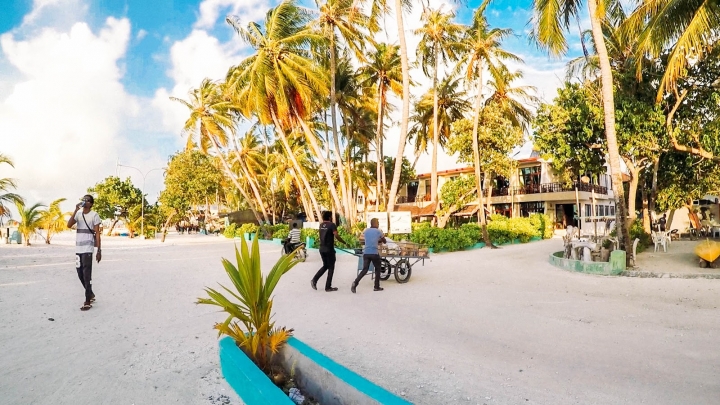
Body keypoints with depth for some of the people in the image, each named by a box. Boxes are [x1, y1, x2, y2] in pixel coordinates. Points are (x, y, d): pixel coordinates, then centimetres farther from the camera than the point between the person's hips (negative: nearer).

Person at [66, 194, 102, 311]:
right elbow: (69, 225, -7)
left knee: (87, 274, -6)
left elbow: (97, 233, -5)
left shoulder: (94, 215, -4)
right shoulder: (78, 214, 10)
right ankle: (91, 294, 30)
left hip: (88, 248, -6)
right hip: (78, 248, 6)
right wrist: (76, 210, -12)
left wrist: (99, 250, -10)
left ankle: (88, 301, -1)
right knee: (80, 273, 13)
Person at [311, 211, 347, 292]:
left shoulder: (321, 225, 10)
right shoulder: (332, 225, -12)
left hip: (322, 249, 7)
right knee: (331, 268, 5)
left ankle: (314, 280, 6)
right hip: (329, 249, -7)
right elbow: (336, 236, -20)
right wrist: (345, 242, -10)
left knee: (325, 266, 20)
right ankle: (328, 287, 7)